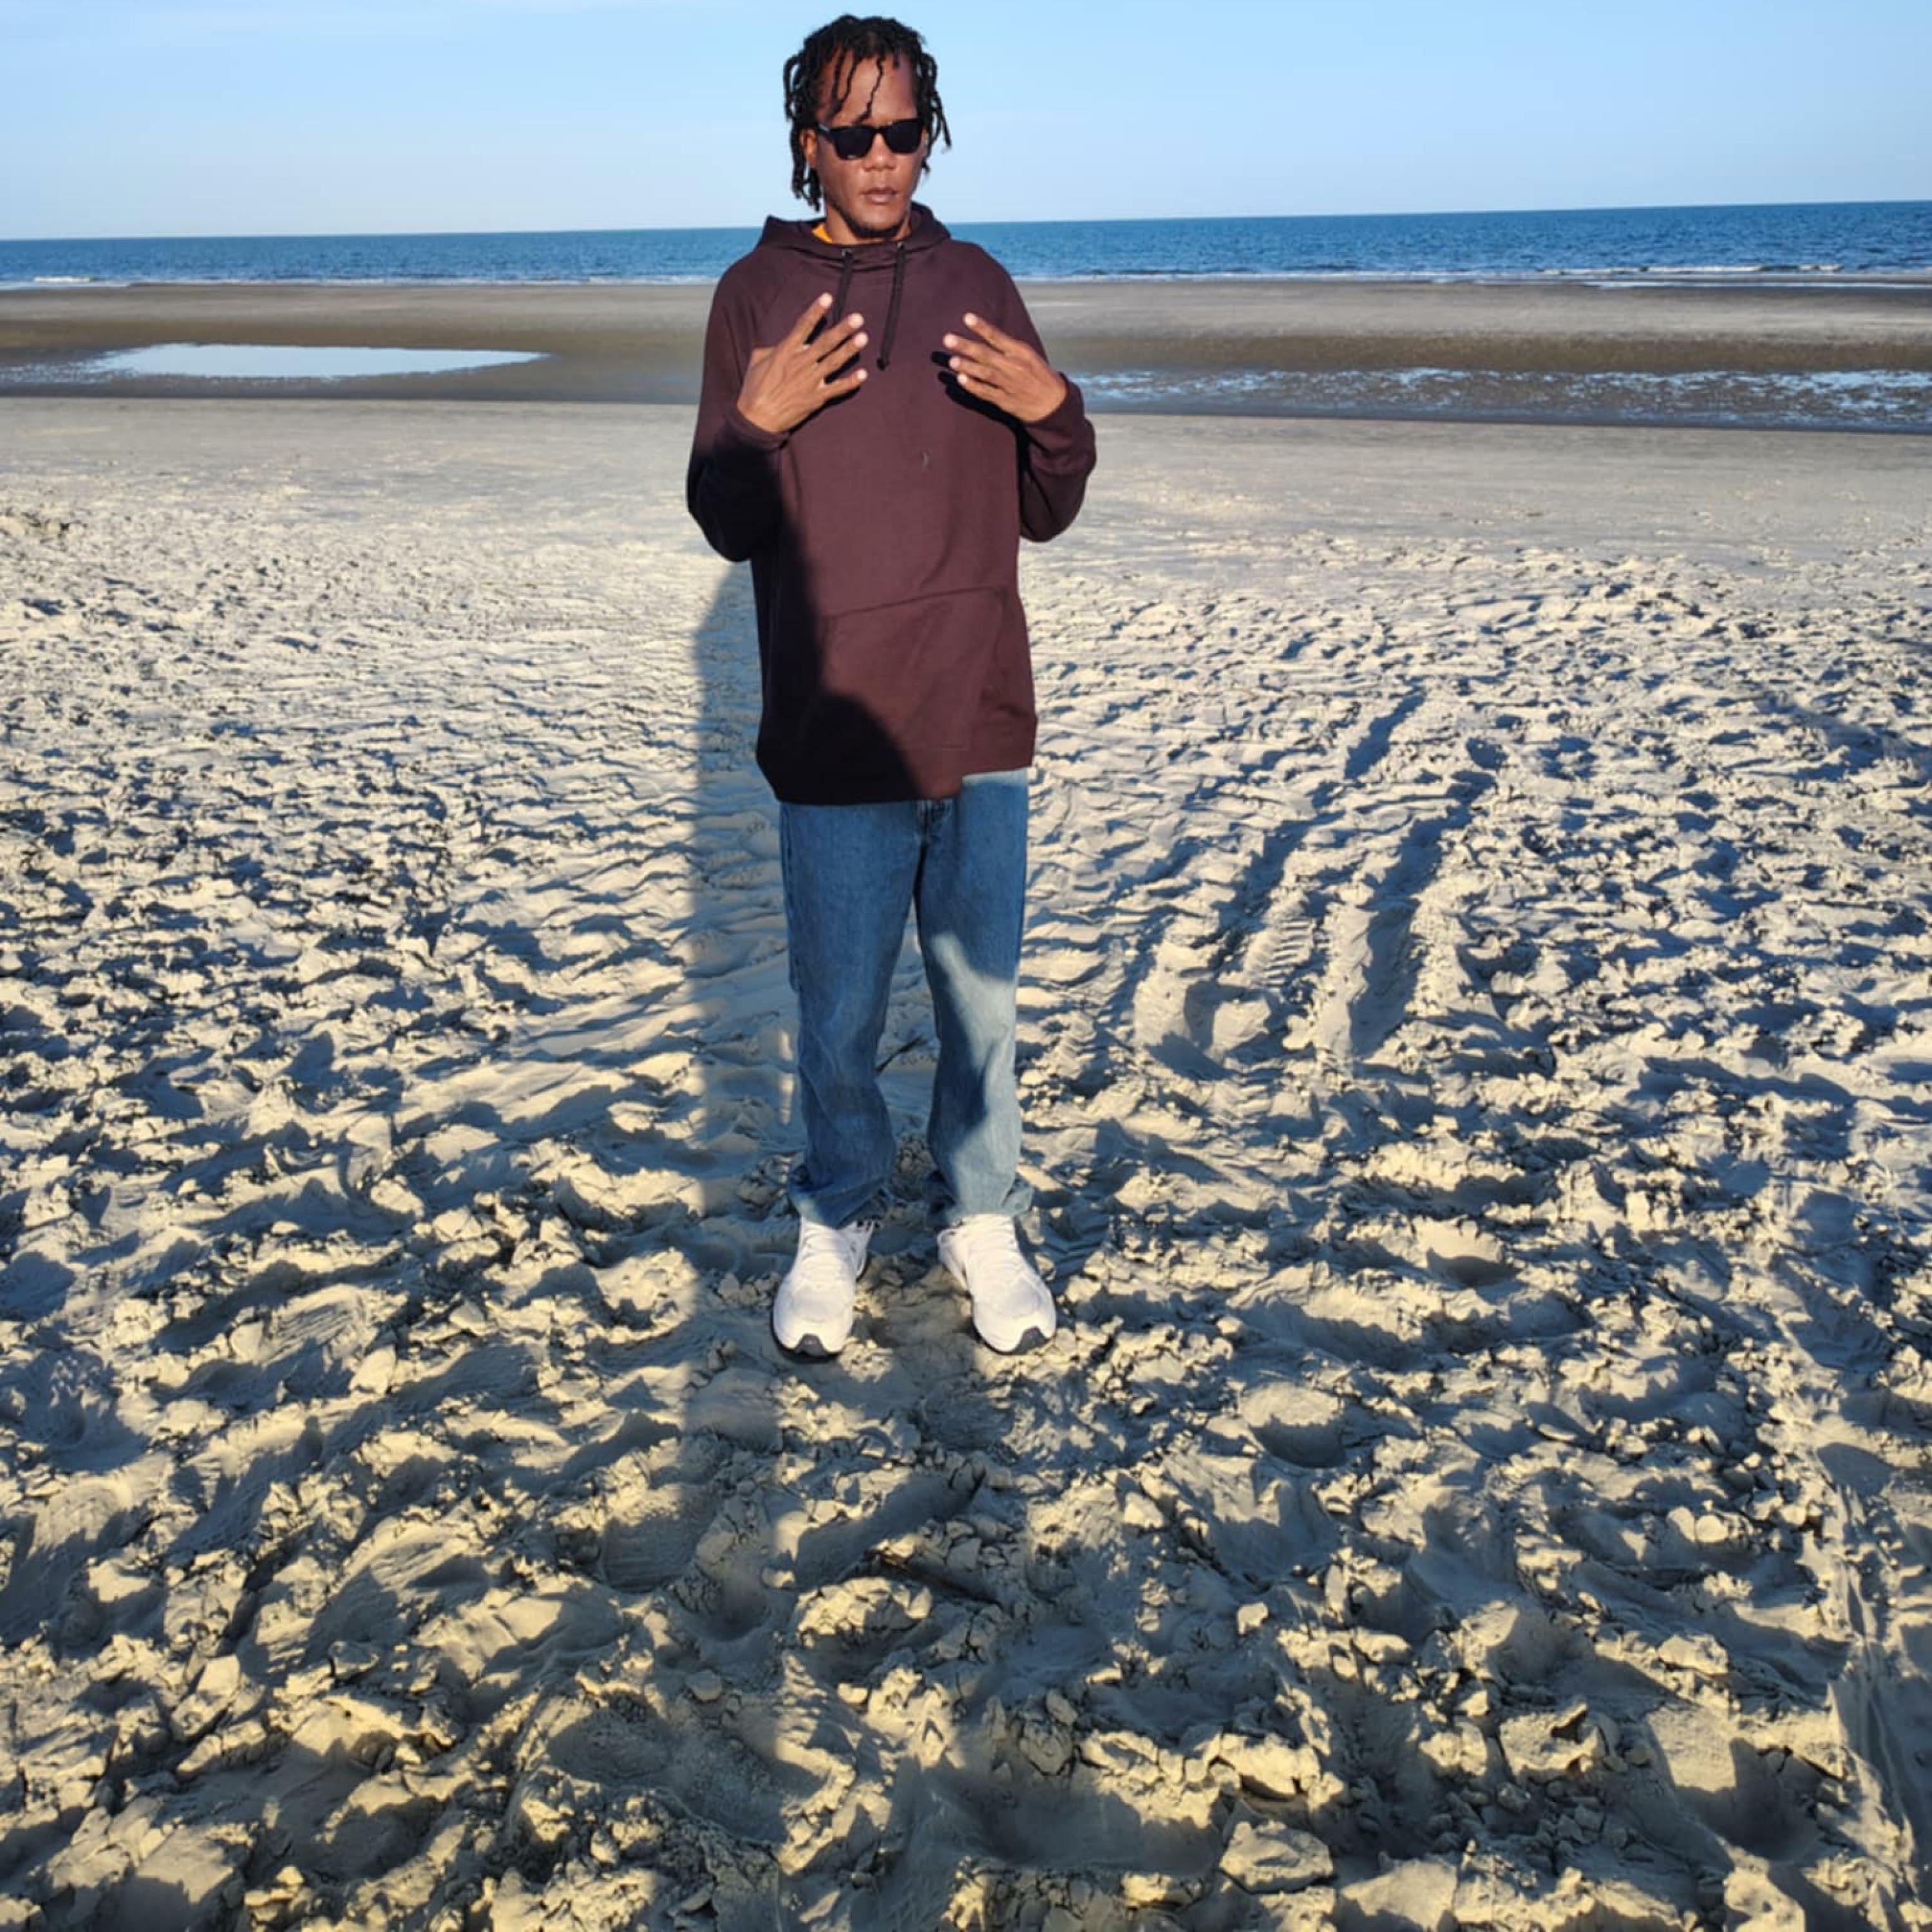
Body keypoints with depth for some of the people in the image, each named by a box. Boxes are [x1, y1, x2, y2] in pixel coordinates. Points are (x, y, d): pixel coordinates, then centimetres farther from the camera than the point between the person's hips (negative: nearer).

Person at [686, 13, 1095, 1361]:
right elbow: (726, 529, 1)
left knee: (982, 1000, 11)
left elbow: (1046, 516, 9)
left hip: (982, 722, 2)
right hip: (834, 732, -2)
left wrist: (1054, 415, -11)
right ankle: (836, 1227, 30)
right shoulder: (757, 294, 3)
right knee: (840, 1016, 8)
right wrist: (759, 424, -19)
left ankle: (983, 1222, 29)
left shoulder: (977, 286, 8)